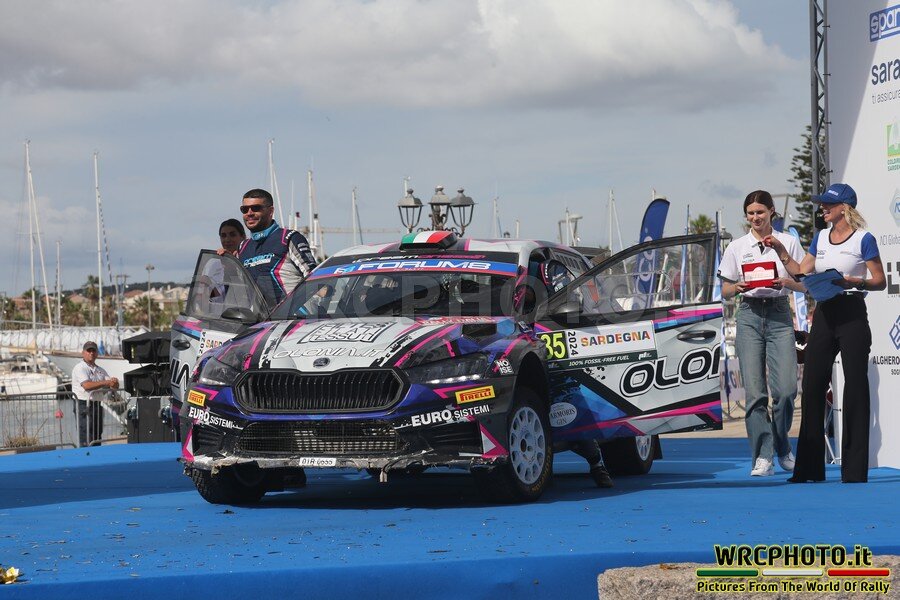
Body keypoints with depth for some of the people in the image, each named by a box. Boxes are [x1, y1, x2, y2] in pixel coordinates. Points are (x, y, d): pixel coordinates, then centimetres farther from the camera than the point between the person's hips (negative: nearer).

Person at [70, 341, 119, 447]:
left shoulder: (100, 370, 18)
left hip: (97, 405, 7)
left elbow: (115, 386, 11)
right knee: (87, 439, -12)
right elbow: (87, 385, -21)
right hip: (84, 405, -7)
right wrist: (106, 383, -21)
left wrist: (114, 382, -14)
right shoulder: (80, 368, -5)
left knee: (97, 438, 10)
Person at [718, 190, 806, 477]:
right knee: (754, 391, -7)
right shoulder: (737, 247, 10)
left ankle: (782, 448, 15)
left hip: (779, 315, -1)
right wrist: (739, 287, -11)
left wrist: (784, 282, -13)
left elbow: (804, 284, 7)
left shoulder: (789, 242, 8)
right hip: (749, 315, 1)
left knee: (786, 388, -8)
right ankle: (762, 456, -5)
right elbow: (725, 290, 11)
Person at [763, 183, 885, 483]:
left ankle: (854, 470, 1)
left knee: (854, 387, -3)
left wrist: (852, 282, -20)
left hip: (852, 314, -6)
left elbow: (880, 281, -5)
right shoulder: (821, 238, 13)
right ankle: (809, 467, 9)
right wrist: (781, 251, 7)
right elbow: (801, 273, 16)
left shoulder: (863, 239, -4)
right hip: (824, 314, 6)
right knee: (812, 385, 3)